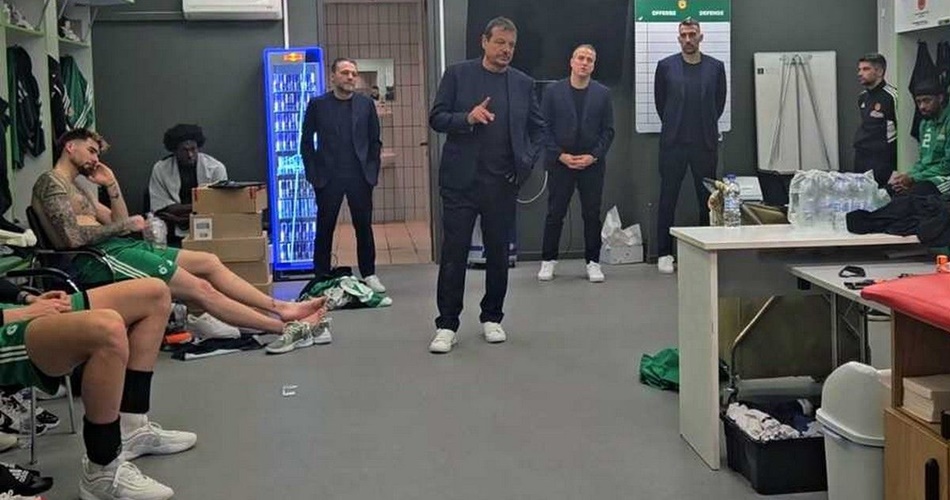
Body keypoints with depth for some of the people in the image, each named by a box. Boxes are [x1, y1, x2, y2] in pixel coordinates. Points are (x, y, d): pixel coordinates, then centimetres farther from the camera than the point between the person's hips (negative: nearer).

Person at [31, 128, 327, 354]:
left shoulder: (76, 188, 26)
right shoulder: (51, 182, -5)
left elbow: (117, 222, 23)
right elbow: (73, 237, -20)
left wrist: (112, 185, 13)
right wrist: (126, 225, -10)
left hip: (120, 246, 10)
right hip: (98, 258, -10)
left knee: (208, 262, 3)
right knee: (200, 288, -14)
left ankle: (281, 308, -2)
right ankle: (283, 328, -13)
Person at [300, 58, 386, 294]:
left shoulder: (366, 104, 6)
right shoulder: (317, 104, 2)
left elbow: (375, 140, 10)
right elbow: (306, 141, 5)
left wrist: (372, 171, 2)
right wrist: (313, 174, -1)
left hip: (360, 177, 1)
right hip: (328, 178, -1)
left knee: (364, 227, 6)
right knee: (324, 229, 3)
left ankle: (369, 274, 16)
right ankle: (321, 278, 11)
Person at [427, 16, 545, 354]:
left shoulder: (524, 83, 7)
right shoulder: (457, 74, 0)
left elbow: (538, 127, 16)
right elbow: (436, 118, -1)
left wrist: (528, 161, 3)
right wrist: (467, 118, -18)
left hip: (503, 183, 2)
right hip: (461, 180, -2)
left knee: (498, 253, 9)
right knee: (453, 253, -1)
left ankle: (492, 318, 24)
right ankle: (447, 325, 6)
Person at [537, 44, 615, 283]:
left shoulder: (602, 94, 5)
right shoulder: (553, 91, 2)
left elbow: (608, 130, 4)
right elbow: (545, 128, 0)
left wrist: (593, 156, -8)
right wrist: (560, 155, -9)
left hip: (592, 164, 1)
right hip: (560, 163, -1)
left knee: (592, 215, 4)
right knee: (555, 214, 3)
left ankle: (593, 262, 13)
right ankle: (548, 260, 14)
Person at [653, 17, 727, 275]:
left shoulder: (715, 67, 4)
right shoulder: (666, 66, 1)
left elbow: (720, 101, 15)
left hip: (705, 143, 1)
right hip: (673, 144, -1)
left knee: (708, 199, 5)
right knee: (668, 199, 2)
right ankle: (664, 254, 9)